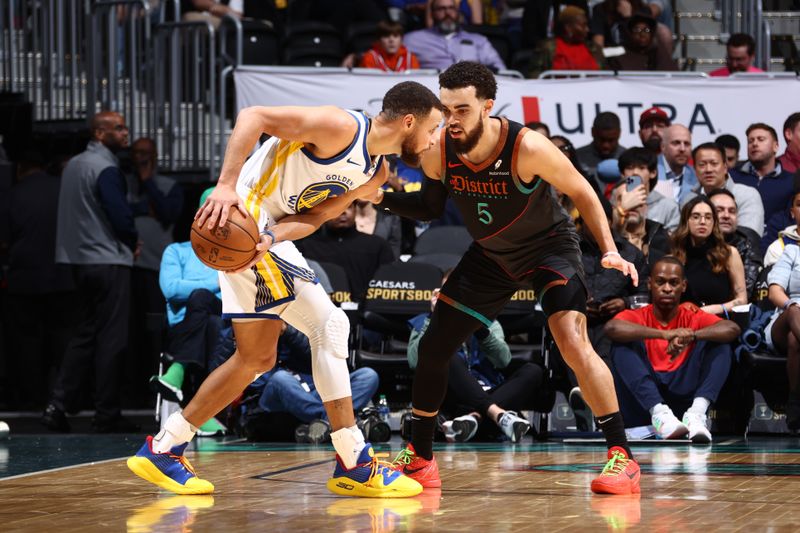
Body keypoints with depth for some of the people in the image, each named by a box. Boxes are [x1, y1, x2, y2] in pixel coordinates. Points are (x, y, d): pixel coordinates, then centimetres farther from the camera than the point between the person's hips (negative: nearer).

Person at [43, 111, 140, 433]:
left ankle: (58, 405, 5)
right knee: (111, 339, -2)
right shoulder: (105, 168, -14)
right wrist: (132, 242, -1)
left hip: (79, 259, 9)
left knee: (85, 334, 13)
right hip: (109, 260, -9)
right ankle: (107, 415, 0)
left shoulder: (74, 165, 14)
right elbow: (120, 214, -21)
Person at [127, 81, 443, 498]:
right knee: (329, 324, -13)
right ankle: (355, 464, -12)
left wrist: (271, 239, -21)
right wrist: (226, 186, -31)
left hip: (270, 231, 11)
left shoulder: (374, 174, 10)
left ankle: (163, 449, 21)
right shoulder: (341, 127, -17)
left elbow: (314, 216, 0)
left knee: (257, 358, 14)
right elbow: (253, 117, -22)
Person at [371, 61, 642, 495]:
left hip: (548, 247, -5)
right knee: (433, 346, 5)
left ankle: (621, 456, -18)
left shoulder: (527, 148, -30)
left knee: (573, 342, -26)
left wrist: (609, 251, -24)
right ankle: (419, 458, 23)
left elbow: (581, 192, -15)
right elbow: (430, 207, 3)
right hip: (490, 256, 5)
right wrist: (383, 198, -15)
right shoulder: (438, 153, -18)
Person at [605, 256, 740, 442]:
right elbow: (611, 327, -19)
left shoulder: (693, 316, 11)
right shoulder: (638, 316, 7)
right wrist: (664, 334, -32)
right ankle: (659, 412, -39)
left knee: (720, 346, -12)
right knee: (623, 345, -20)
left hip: (683, 397, 1)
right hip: (644, 406, -1)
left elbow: (732, 329, -10)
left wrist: (690, 336, -28)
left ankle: (697, 412, -36)